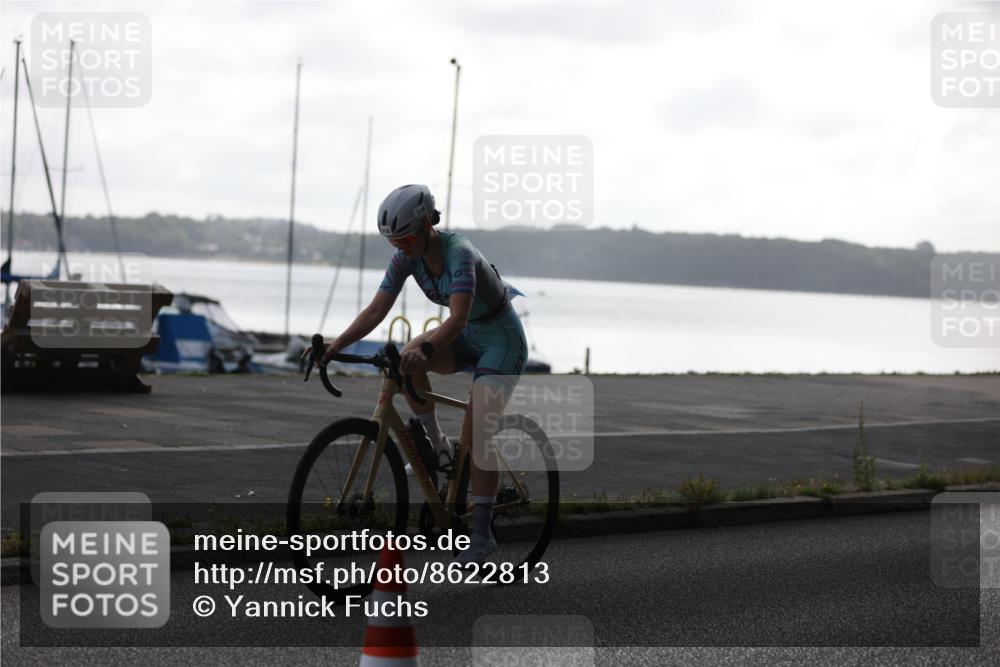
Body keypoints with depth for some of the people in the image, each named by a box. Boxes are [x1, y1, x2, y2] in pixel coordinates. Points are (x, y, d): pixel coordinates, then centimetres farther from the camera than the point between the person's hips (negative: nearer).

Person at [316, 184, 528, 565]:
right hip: (468, 338, 7)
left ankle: (482, 535, -6)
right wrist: (335, 346, -27)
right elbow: (376, 311, -14)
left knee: (475, 438, -16)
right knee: (407, 359, -22)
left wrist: (426, 348, -62)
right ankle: (436, 444, -2)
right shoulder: (407, 257, -11)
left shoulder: (459, 253, -32)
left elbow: (458, 318, -45)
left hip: (503, 341, -7)